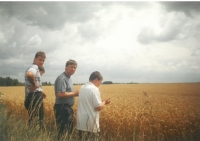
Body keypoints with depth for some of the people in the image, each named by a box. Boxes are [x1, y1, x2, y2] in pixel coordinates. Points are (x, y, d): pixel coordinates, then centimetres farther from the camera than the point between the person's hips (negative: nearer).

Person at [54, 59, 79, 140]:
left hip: (67, 108, 11)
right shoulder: (62, 78, -17)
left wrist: (74, 93, 5)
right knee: (63, 132, -6)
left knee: (69, 130, 19)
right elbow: (60, 94, -27)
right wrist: (74, 93, -16)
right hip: (62, 108, -11)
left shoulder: (68, 78, 15)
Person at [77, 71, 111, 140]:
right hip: (90, 124, -8)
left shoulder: (82, 88, 9)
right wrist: (104, 102, 2)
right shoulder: (94, 89, -15)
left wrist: (101, 102, 15)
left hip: (81, 122, 8)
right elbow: (98, 107, -17)